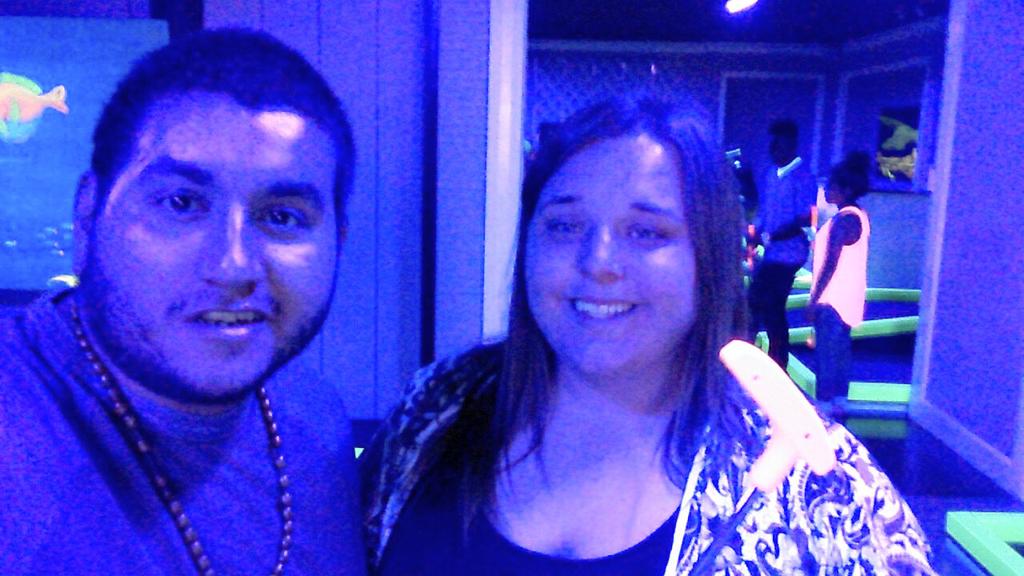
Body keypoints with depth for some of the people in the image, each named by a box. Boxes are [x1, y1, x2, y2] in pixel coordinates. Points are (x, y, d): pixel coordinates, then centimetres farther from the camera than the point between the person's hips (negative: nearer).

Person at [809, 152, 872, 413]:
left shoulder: (843, 220, -19)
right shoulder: (859, 216, 11)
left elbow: (830, 263, -20)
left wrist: (814, 298, -16)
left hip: (833, 300, -10)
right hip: (847, 298, 10)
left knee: (827, 352, -4)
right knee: (841, 350, 15)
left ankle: (825, 402, 1)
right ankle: (839, 399, 24)